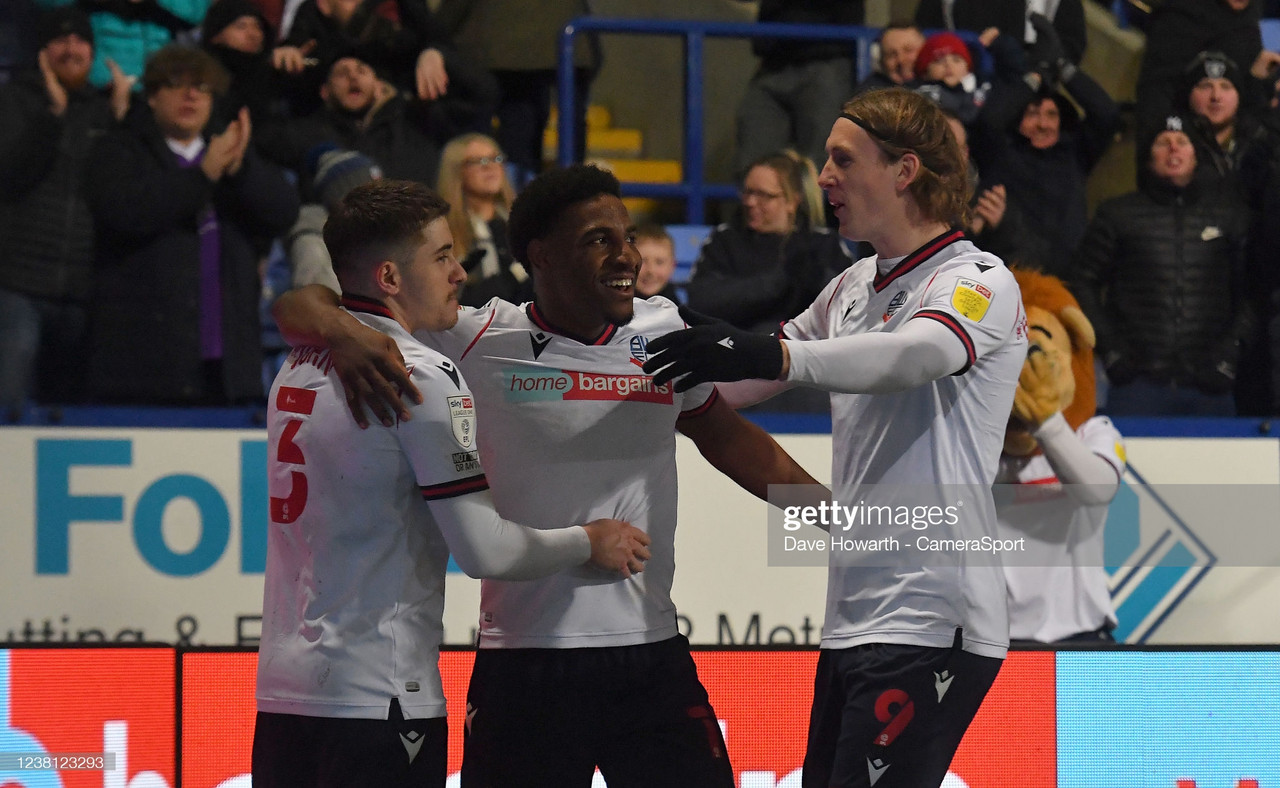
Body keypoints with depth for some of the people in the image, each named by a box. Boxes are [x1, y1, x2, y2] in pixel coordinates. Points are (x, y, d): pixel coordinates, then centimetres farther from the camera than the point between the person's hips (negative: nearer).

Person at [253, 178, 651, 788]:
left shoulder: (297, 368, 14)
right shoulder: (422, 377, -11)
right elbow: (483, 550, -14)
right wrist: (589, 544, 4)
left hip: (281, 692, 8)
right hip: (376, 698, -8)